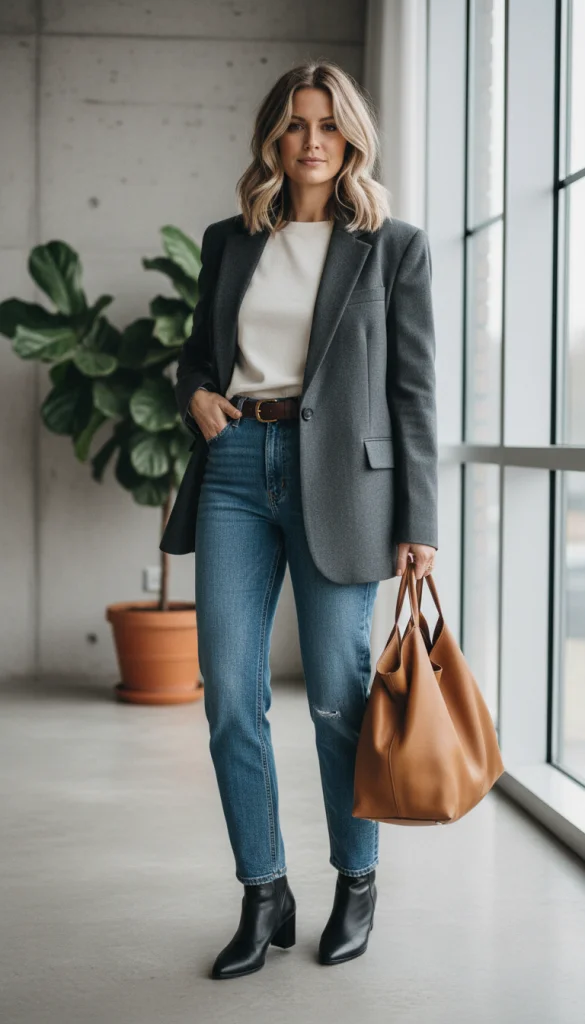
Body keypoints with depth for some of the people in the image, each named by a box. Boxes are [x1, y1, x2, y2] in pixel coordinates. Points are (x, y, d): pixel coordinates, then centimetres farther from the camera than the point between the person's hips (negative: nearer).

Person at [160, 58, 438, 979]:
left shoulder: (395, 247, 4)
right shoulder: (229, 242, 14)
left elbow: (415, 391, 1)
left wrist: (419, 524, -4)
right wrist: (196, 393, 0)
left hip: (338, 478, -3)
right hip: (235, 466, 4)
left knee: (337, 695, 2)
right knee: (228, 692, 0)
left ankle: (358, 884, 22)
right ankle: (264, 896, 15)